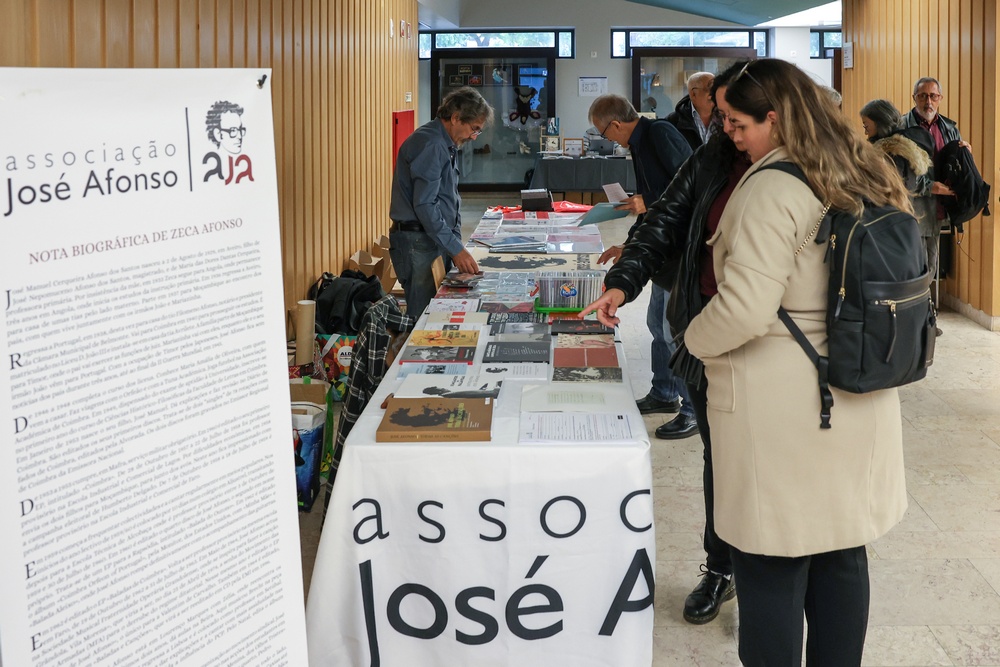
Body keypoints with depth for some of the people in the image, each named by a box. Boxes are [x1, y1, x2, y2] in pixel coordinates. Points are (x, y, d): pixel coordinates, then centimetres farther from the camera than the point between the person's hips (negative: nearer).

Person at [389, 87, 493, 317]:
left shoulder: (447, 146, 17)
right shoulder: (429, 144, -16)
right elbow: (424, 205, -22)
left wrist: (457, 243, 13)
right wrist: (455, 248, -20)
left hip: (435, 240, 10)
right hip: (418, 243, -10)